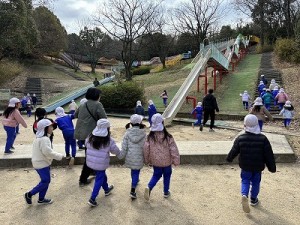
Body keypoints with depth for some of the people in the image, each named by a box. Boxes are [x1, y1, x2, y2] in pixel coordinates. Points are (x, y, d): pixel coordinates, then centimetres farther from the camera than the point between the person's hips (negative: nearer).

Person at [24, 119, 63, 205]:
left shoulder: (40, 137, 11)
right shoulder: (44, 139, -24)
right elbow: (47, 152, -28)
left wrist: (56, 155, 12)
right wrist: (59, 156, -17)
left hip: (40, 162, 10)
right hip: (42, 163, -10)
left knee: (46, 181, 16)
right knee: (45, 181, 0)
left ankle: (41, 199, 25)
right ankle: (29, 194, 11)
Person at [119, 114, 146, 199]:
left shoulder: (127, 133, -9)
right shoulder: (143, 134, -12)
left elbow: (124, 147, -6)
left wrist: (121, 156, 7)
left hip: (130, 156, 2)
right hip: (139, 157, -2)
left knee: (133, 170, 25)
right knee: (136, 172, 5)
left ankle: (134, 181, 50)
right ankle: (133, 190, -5)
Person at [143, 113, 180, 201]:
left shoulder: (150, 137, -14)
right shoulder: (168, 137, -20)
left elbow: (146, 150, -8)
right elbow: (174, 150, -15)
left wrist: (147, 160, 9)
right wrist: (176, 161, -1)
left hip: (155, 161, 2)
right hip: (166, 161, -2)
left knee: (156, 175, 22)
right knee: (167, 175, 21)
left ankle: (149, 187, -2)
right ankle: (166, 192, 33)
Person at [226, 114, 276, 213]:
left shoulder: (240, 138, -14)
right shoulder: (263, 139, -14)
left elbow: (234, 151, -4)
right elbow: (269, 155, -10)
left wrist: (229, 158, 16)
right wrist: (272, 167, 1)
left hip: (245, 166, 0)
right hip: (258, 167, 0)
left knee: (245, 181, 16)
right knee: (255, 182, 19)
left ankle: (244, 195, -8)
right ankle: (253, 199, 32)